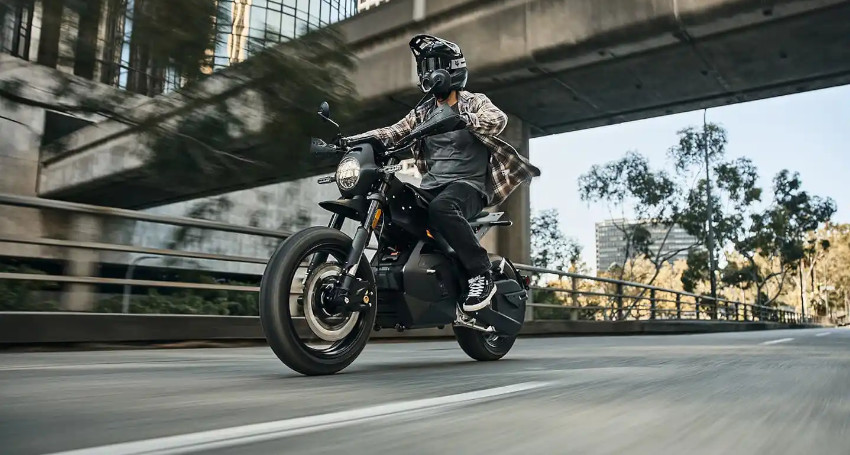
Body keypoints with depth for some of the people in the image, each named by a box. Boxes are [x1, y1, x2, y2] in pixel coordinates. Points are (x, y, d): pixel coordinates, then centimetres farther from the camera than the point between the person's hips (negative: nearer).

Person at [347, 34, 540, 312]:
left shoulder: (474, 102, 3)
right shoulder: (423, 111, 20)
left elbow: (498, 120, -18)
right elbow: (395, 132, 10)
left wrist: (461, 118, -34)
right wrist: (353, 140, -5)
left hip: (468, 184, -6)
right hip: (432, 185, 6)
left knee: (441, 208, -38)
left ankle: (482, 274, -28)